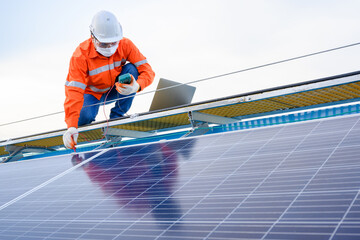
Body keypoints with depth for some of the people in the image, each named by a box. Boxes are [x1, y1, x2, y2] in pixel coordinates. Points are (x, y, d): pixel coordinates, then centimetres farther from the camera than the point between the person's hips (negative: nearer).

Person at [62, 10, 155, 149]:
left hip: (116, 90, 3)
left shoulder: (125, 45, -21)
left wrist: (137, 86, -47)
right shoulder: (81, 56, -29)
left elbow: (147, 71, -21)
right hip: (92, 93, -3)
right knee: (83, 117, -35)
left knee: (131, 69, -27)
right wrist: (71, 127, -49)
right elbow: (73, 91, -37)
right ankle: (91, 123, 6)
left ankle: (117, 116, -14)